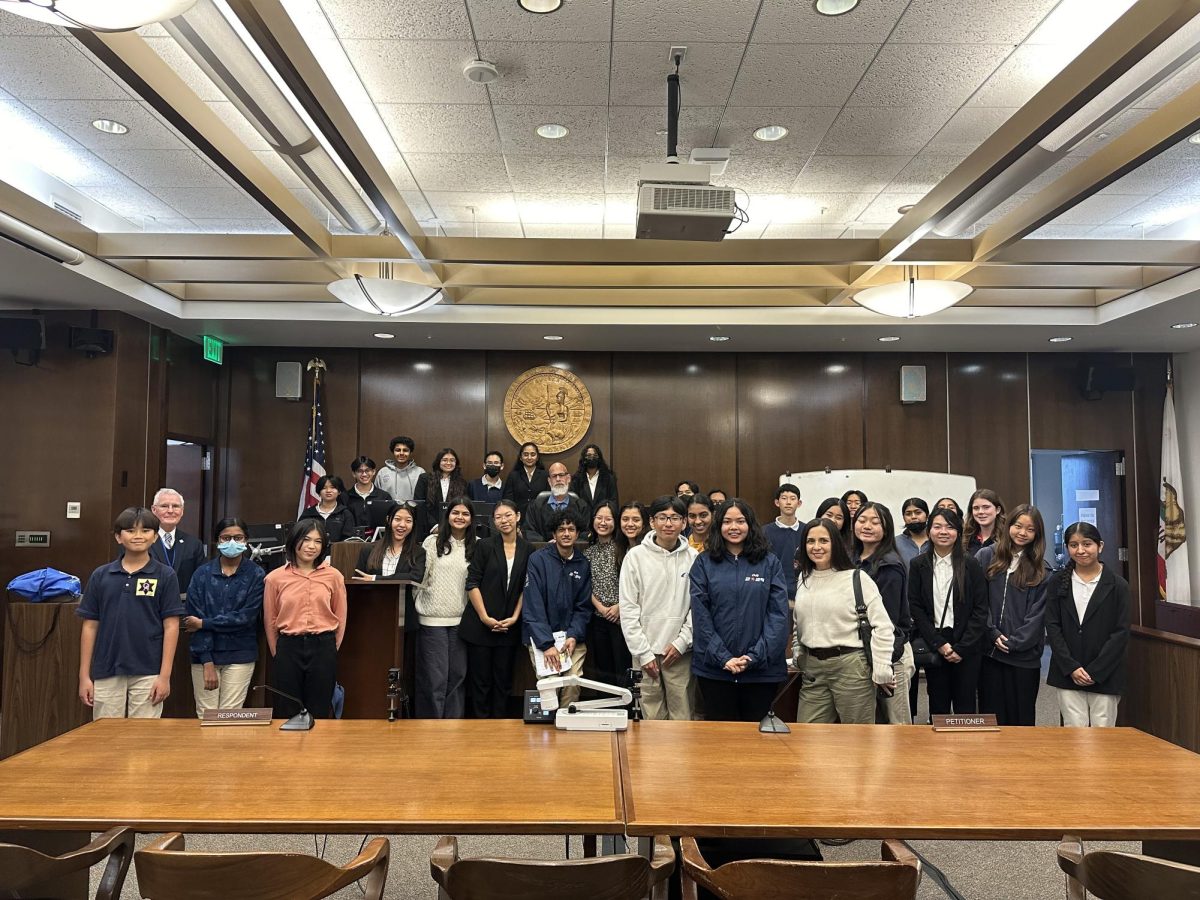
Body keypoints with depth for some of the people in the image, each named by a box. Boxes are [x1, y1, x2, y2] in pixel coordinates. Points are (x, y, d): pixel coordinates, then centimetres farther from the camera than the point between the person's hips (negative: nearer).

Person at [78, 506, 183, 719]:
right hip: (106, 674, 2)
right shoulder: (100, 576, 5)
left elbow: (171, 626, -3)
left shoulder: (165, 576, -2)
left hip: (147, 675, -2)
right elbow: (90, 626, 7)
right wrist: (84, 675, 4)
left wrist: (165, 675, -8)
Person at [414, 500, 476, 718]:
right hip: (433, 619, -2)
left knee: (458, 675, 8)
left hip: (461, 620, 3)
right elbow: (421, 577, -1)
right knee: (434, 678, 0)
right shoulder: (433, 542, 0)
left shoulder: (475, 547, 6)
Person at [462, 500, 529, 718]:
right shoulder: (485, 546, -1)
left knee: (503, 681, 8)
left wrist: (515, 617, -3)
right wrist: (485, 617, -10)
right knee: (480, 680, 3)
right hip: (480, 625, -2)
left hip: (510, 626, 2)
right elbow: (472, 583, -4)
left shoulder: (528, 550, 5)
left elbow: (527, 588, 7)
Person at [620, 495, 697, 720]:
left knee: (683, 716, 5)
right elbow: (628, 609, -2)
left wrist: (682, 642, -6)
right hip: (646, 651, 0)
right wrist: (643, 652, -5)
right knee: (652, 717, 5)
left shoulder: (693, 557, 1)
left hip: (681, 651, 1)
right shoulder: (636, 556, -2)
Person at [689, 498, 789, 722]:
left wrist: (755, 656, -11)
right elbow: (700, 615, -2)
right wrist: (723, 657, -11)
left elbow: (778, 614, -2)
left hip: (762, 669, 0)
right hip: (714, 668, 0)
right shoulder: (704, 563, 3)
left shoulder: (770, 563, 3)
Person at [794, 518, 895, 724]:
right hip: (812, 669, 5)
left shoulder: (857, 578, -7)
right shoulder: (803, 579, 10)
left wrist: (881, 671, -11)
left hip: (851, 666, -5)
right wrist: (798, 656, 13)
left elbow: (882, 626, -9)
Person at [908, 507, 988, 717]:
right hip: (933, 645, 1)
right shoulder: (918, 565, 2)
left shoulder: (971, 564, -1)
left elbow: (981, 609, -3)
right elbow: (915, 608, 0)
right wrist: (939, 644, -9)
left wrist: (962, 647, -10)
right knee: (938, 705, 8)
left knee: (965, 705, 4)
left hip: (967, 646, -1)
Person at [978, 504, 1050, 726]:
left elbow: (1038, 613, -1)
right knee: (992, 715, 7)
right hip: (989, 651, 0)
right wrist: (993, 634, -8)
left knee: (1021, 716, 7)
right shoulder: (986, 557, 3)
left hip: (1024, 655, 0)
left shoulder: (1041, 570, 4)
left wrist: (1013, 642, -9)